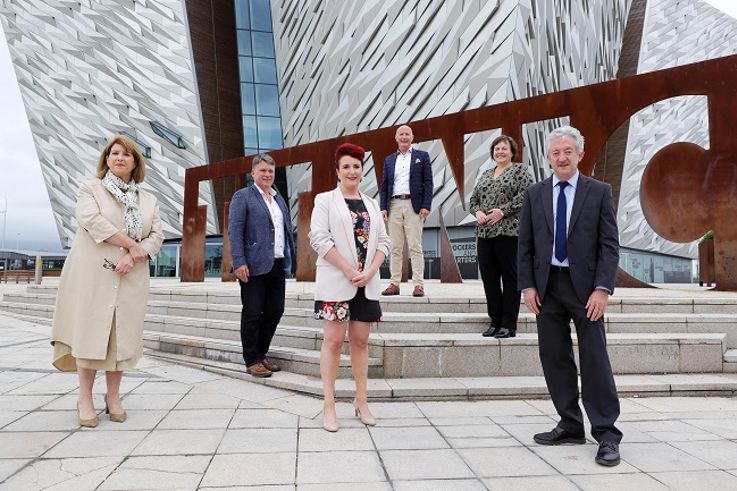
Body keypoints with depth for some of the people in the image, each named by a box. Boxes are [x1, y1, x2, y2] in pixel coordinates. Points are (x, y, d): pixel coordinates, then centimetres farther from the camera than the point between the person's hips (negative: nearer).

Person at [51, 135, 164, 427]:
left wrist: (134, 257, -11)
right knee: (90, 333, -2)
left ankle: (113, 397, 13)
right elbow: (91, 220, -10)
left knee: (122, 335, 2)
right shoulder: (90, 189, 9)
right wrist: (131, 244, -12)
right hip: (92, 275, -2)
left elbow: (157, 235, 7)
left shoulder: (149, 200, 17)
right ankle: (85, 400, 7)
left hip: (129, 279, 3)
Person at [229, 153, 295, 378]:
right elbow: (235, 231, -9)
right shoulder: (243, 196, -1)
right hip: (254, 266, -6)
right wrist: (239, 263, -17)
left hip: (278, 265, 7)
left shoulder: (279, 198, 19)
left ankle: (261, 354, 25)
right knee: (252, 314, 1)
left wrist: (291, 258, 11)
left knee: (275, 312, 10)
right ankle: (252, 361, 11)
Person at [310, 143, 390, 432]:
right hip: (336, 282, -4)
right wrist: (349, 271, -15)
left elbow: (383, 242, 11)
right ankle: (329, 405, 6)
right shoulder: (325, 200, 2)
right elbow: (319, 238, -9)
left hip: (366, 283, 4)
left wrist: (369, 271, -7)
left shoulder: (371, 205, 15)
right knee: (333, 341, -2)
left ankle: (361, 401, 19)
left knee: (360, 341, 9)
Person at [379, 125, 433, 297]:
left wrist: (426, 206, -9)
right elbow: (384, 185, 15)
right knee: (395, 247, 4)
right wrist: (383, 208, 3)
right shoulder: (389, 160, 17)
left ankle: (418, 284, -3)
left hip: (414, 205, -3)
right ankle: (395, 284, 8)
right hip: (394, 206, 3)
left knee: (415, 247, -5)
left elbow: (428, 183, 1)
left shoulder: (422, 156, 8)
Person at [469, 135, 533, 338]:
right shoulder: (486, 174, 21)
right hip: (484, 232, 6)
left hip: (509, 231, -6)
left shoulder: (520, 171, 3)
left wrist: (503, 211, -17)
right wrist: (477, 212, -1)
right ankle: (495, 321, 17)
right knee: (488, 277, 6)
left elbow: (525, 196, -10)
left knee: (509, 277, -1)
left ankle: (509, 325, 5)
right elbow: (473, 199, 20)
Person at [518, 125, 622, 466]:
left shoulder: (599, 192, 2)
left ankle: (606, 434, 9)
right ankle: (570, 426, 21)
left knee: (594, 359, -2)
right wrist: (527, 285, -1)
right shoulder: (534, 194, 8)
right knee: (555, 358, 8)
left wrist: (602, 288, -11)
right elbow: (525, 245, 7)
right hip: (547, 287, 3)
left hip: (585, 286, -3)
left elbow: (609, 244, -2)